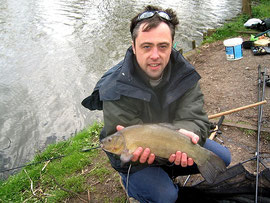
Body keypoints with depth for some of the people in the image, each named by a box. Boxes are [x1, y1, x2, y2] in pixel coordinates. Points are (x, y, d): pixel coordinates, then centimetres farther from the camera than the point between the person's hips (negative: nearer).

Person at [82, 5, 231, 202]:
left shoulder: (185, 73, -15)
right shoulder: (116, 88, -28)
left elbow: (195, 119, -21)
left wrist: (184, 133, -45)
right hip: (135, 156, -4)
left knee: (222, 158, 5)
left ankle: (166, 172, 19)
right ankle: (131, 180, 11)